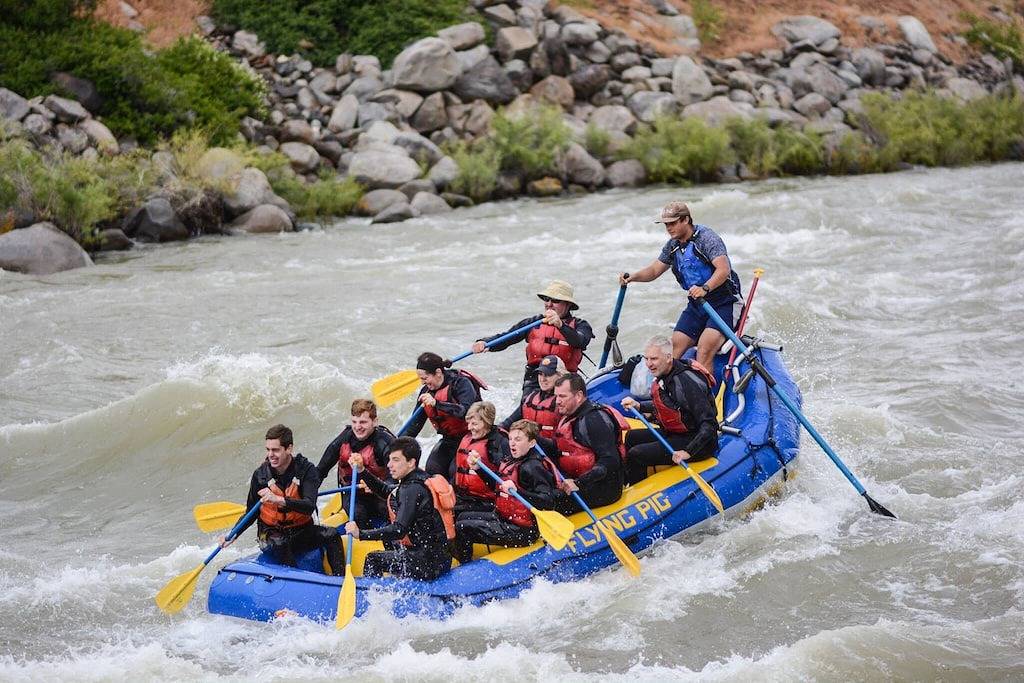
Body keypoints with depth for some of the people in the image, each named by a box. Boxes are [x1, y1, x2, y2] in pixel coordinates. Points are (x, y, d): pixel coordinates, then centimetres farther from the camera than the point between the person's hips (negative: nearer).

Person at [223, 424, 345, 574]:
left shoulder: (306, 470, -10)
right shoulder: (260, 475, -5)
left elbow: (310, 506, -25)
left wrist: (279, 500, -40)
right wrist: (233, 536, -11)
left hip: (302, 532, 0)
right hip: (271, 534, 0)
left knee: (331, 534, -26)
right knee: (279, 544, -35)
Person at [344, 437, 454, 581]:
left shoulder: (413, 489, -19)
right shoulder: (419, 480, 10)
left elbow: (399, 530, -28)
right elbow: (386, 490, 23)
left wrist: (361, 534, -30)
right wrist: (362, 471, 14)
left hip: (429, 562, -10)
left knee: (373, 559, -6)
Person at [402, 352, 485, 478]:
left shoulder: (461, 383, -20)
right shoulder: (426, 391, 1)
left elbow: (467, 411, -36)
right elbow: (415, 424, 7)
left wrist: (436, 404, -41)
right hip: (449, 438, 7)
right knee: (432, 469, -11)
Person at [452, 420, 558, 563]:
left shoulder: (533, 467, -22)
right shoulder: (512, 461, 7)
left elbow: (548, 501, -32)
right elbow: (497, 485, 24)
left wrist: (517, 491, -42)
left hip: (522, 531, -10)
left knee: (462, 528, -12)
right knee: (463, 517, 21)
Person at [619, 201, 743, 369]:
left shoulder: (706, 238, -16)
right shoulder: (672, 246, 8)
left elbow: (724, 269, -28)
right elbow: (654, 270, 12)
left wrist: (705, 288, -43)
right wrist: (632, 277, -8)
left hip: (724, 303, -8)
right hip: (696, 305, 8)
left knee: (704, 352, -24)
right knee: (673, 350, -3)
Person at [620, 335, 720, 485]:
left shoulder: (687, 382, -26)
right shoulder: (663, 375, 3)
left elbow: (709, 424, -28)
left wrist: (688, 452, -34)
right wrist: (638, 406, 14)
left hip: (696, 440, -10)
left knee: (636, 455, -18)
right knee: (630, 437, 17)